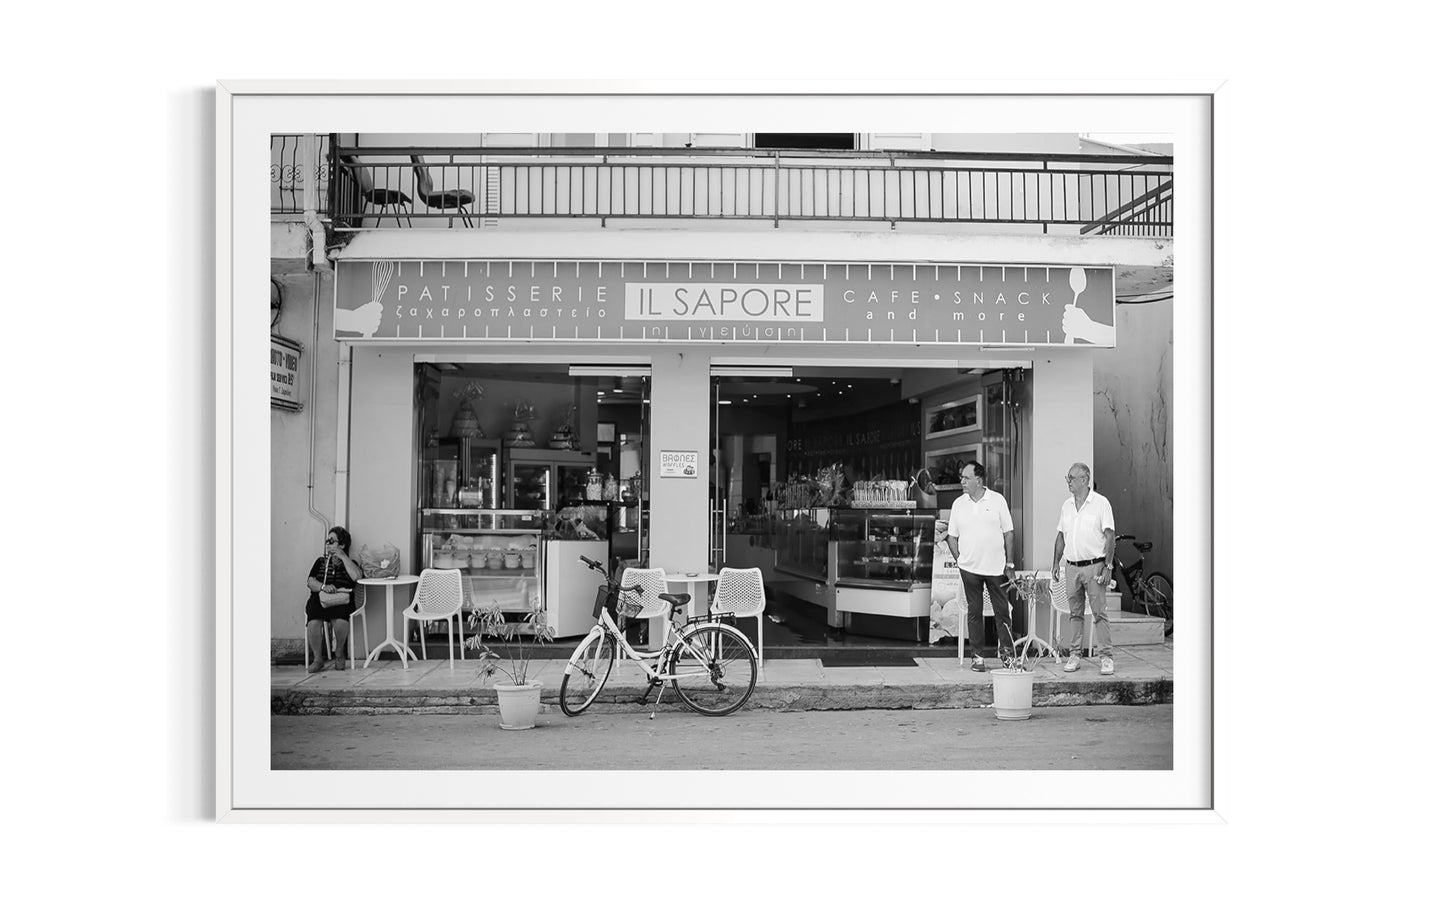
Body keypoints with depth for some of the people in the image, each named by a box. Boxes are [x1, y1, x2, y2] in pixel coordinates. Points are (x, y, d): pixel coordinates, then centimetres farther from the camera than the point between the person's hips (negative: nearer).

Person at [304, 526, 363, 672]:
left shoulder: (350, 563, 17)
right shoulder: (321, 561, 22)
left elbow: (356, 576, -7)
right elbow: (310, 582, 10)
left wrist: (343, 556, -3)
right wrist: (323, 586, -12)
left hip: (342, 601, -2)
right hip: (319, 599, 2)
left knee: (340, 622, -35)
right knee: (314, 622, -31)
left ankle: (339, 654, -7)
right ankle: (318, 659, -12)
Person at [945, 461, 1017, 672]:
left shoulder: (997, 500, -1)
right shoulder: (958, 504, 5)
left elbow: (1008, 533, 1)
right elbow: (952, 537, 11)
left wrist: (1010, 565, -2)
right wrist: (960, 560, 1)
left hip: (996, 567, -2)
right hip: (969, 568, 2)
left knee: (1002, 612, 2)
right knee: (974, 613, 5)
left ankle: (1007, 654, 14)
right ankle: (978, 656, 12)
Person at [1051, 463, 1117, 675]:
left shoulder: (1101, 503, -4)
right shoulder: (1067, 505, 12)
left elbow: (1109, 536, -7)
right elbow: (1061, 536, 18)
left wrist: (1108, 566, -12)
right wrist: (1056, 564, 12)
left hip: (1094, 565, -5)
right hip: (1071, 566, 5)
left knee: (1099, 612, -5)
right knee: (1075, 613, 8)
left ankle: (1106, 657, -2)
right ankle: (1074, 654, 13)